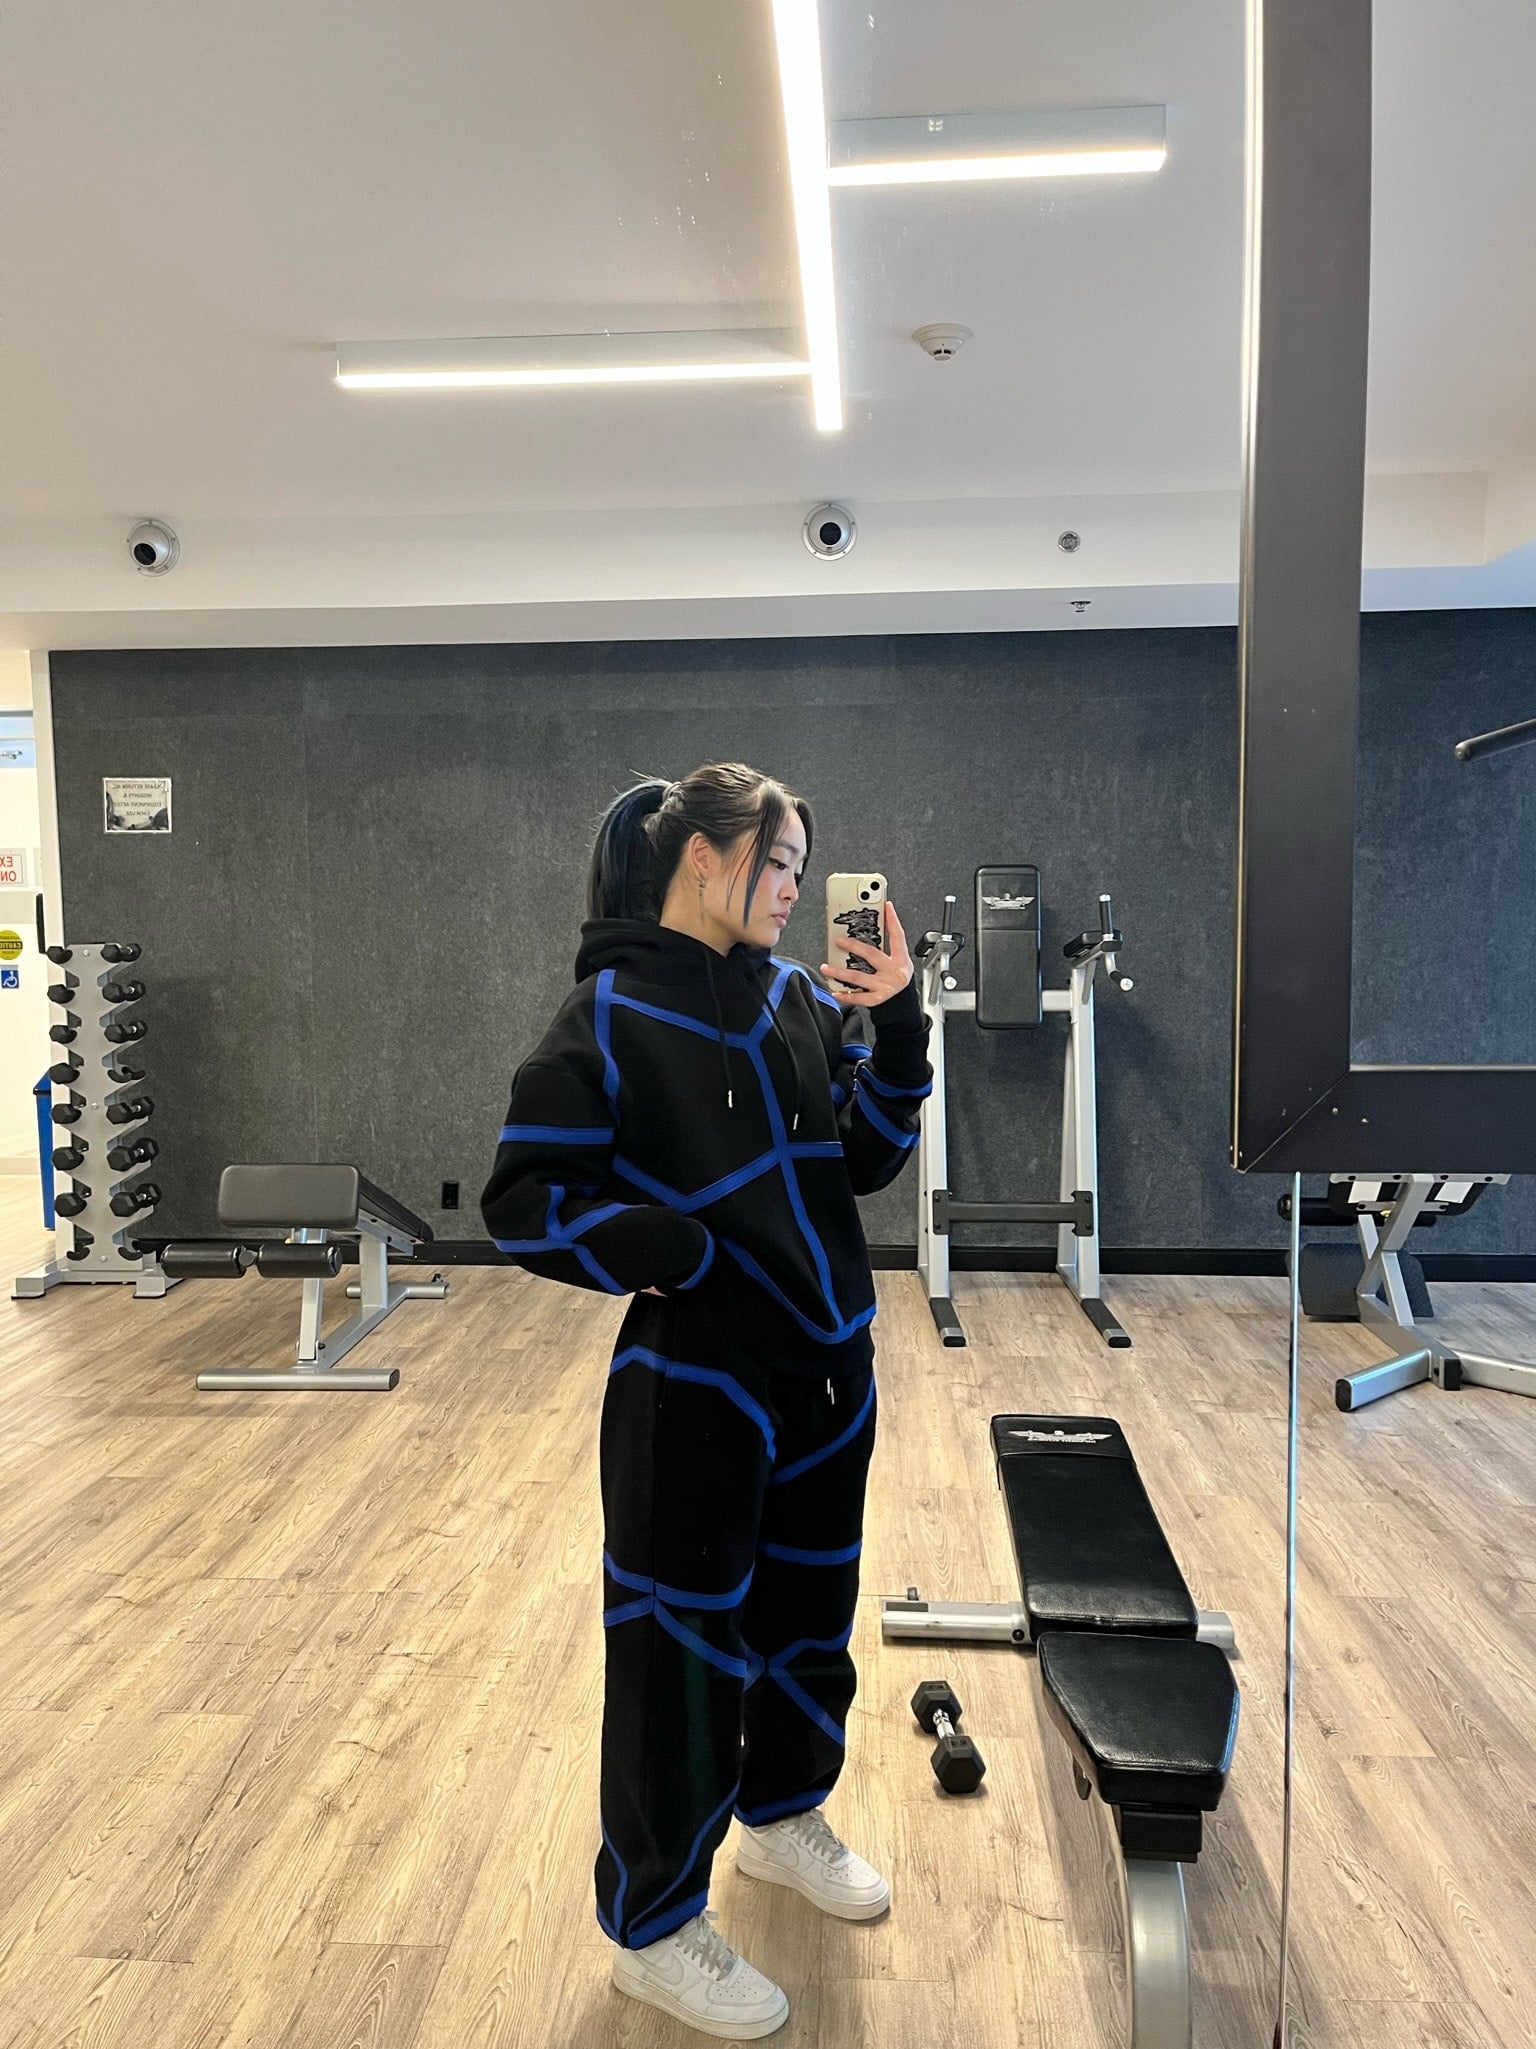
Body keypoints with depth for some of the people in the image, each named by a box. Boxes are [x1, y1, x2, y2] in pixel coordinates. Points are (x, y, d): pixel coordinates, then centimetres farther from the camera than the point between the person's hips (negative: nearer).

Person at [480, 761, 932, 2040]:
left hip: (826, 1362, 7)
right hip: (695, 1379, -6)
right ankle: (653, 1924, 31)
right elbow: (524, 1205, -15)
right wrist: (689, 1257, -25)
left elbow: (870, 1157, 5)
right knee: (681, 1640, 8)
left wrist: (898, 1027, -8)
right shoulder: (611, 1013, -14)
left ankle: (783, 1814, 48)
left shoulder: (798, 998, 3)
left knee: (809, 1603, 22)